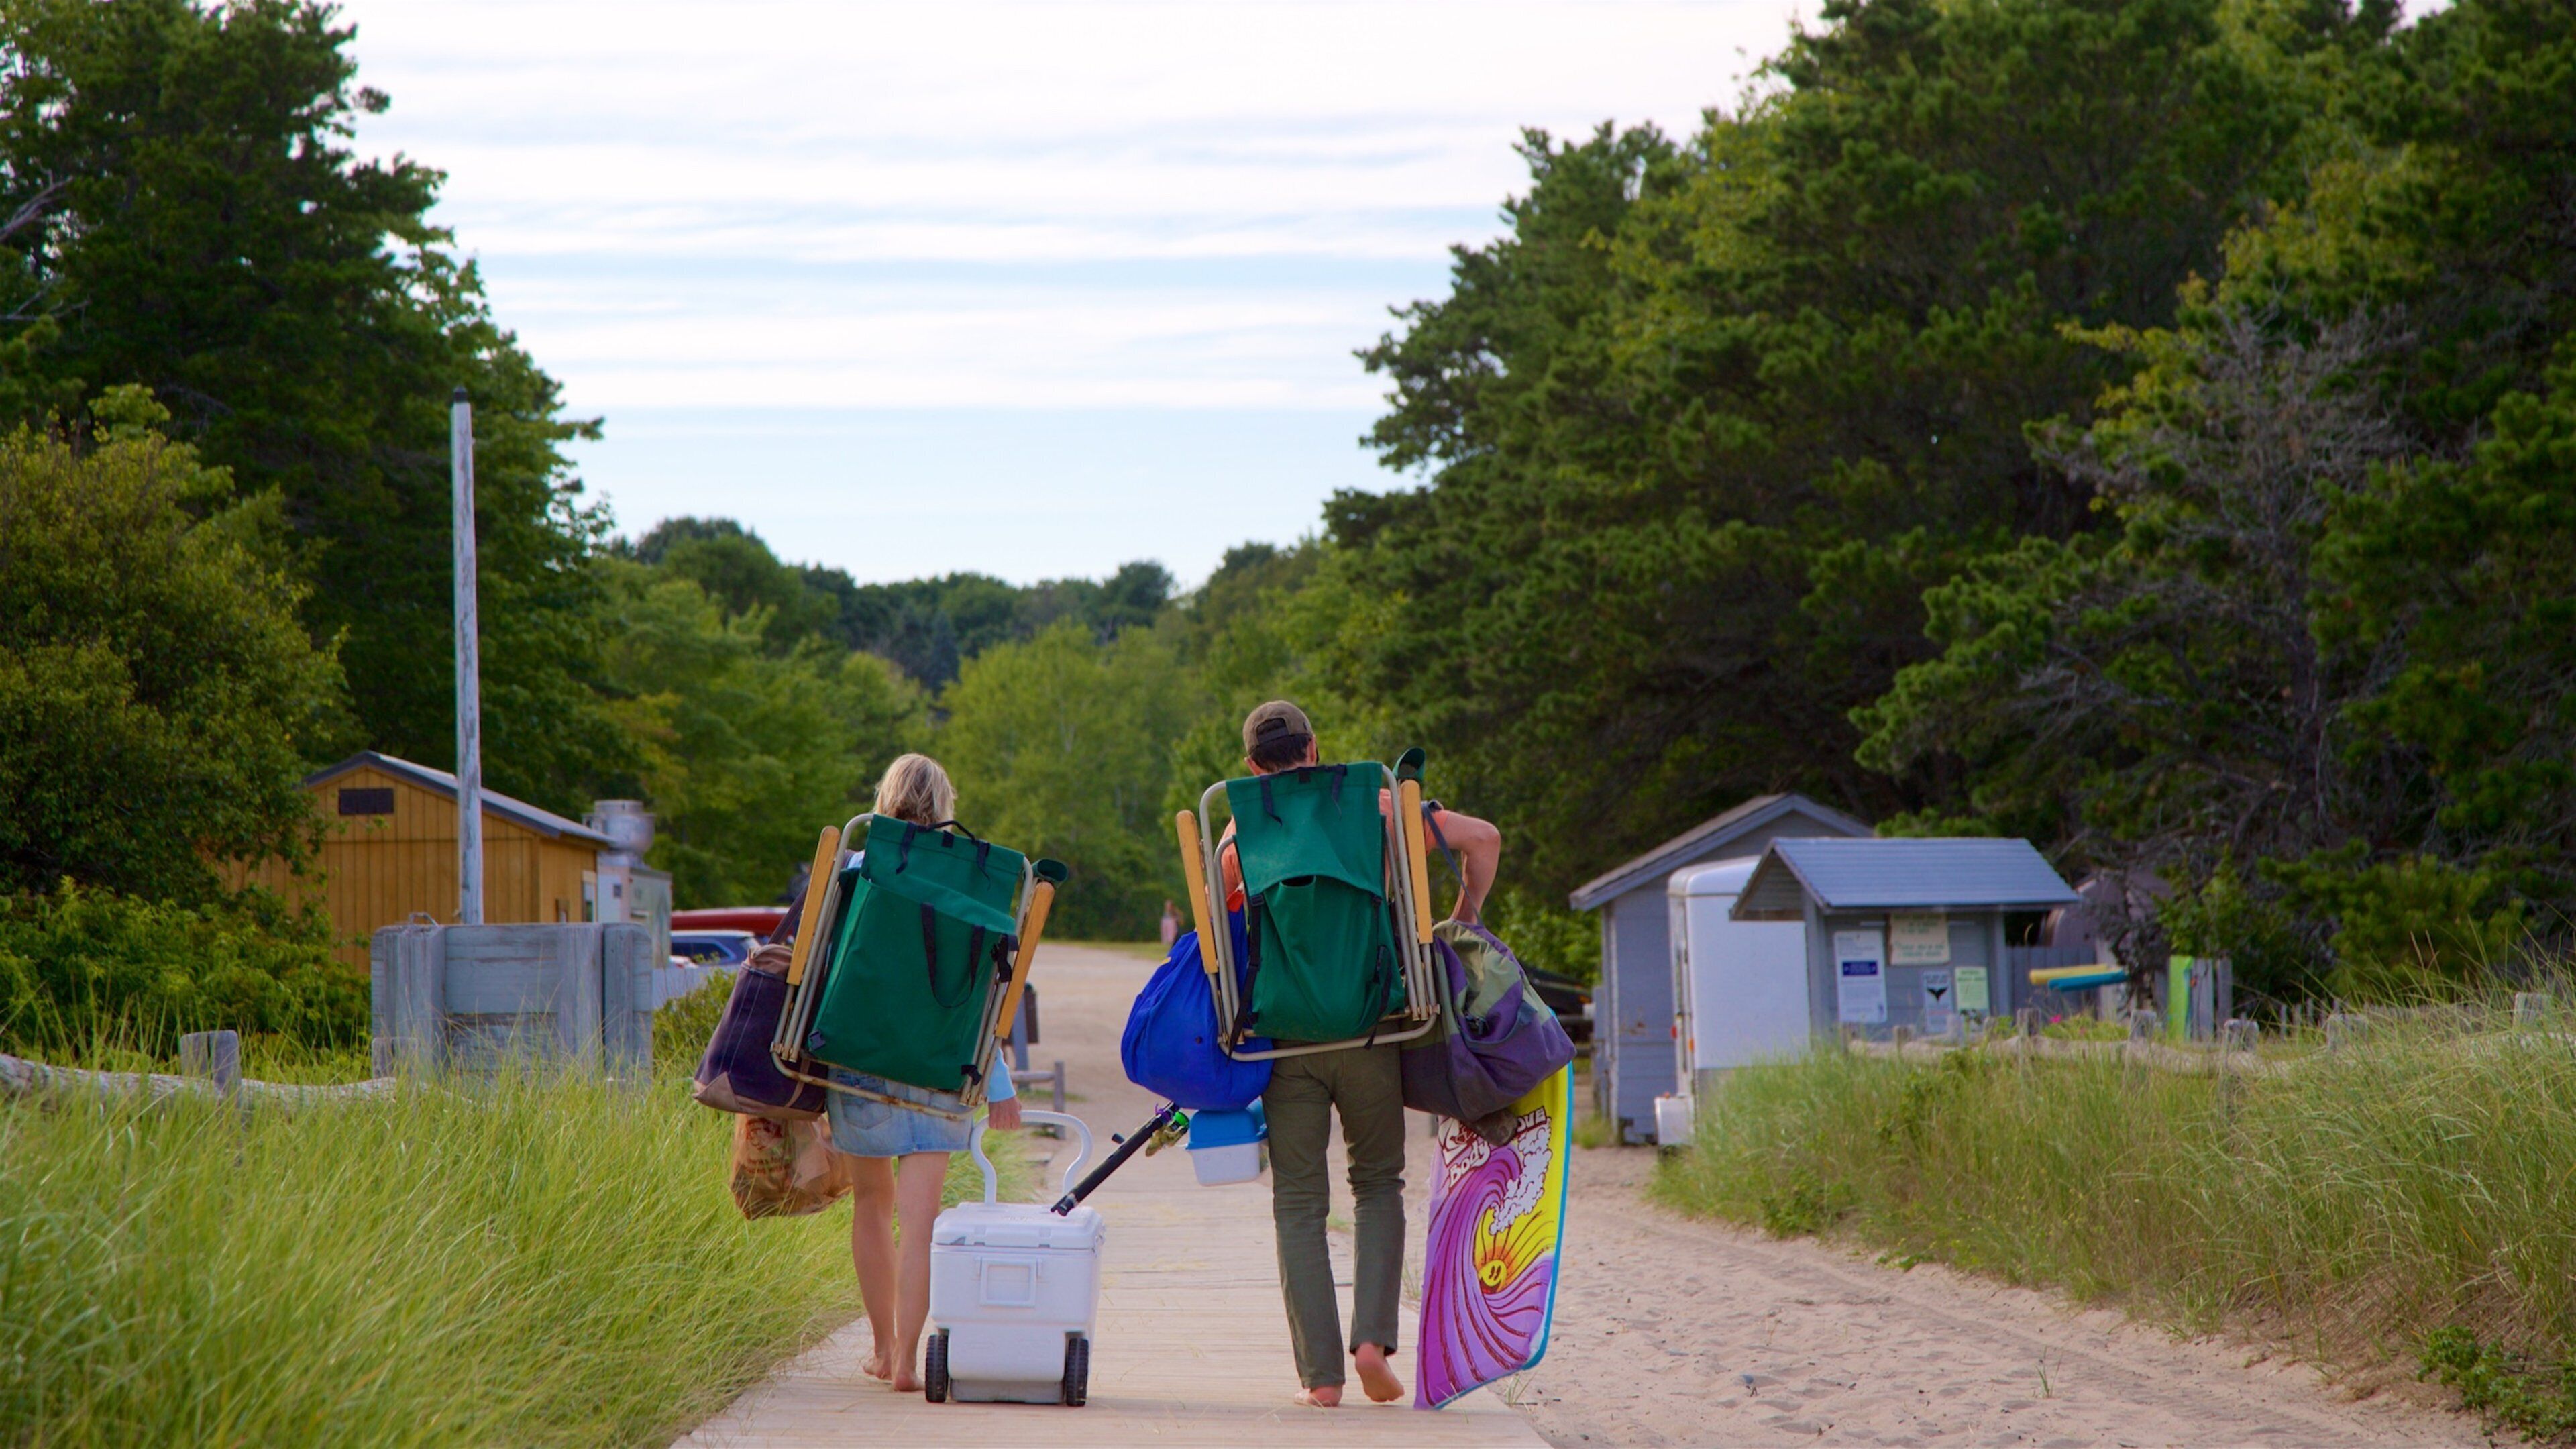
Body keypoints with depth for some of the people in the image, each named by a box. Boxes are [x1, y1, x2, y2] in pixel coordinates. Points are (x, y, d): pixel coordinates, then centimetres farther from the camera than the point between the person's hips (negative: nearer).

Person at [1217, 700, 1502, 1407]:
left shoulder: (1246, 831, 2)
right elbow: (1483, 838, 5)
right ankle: (1372, 1337, -2)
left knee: (1298, 1202, 7)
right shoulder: (1373, 809, 4)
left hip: (1282, 1030, 0)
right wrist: (1462, 920, 16)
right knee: (1378, 1185, 16)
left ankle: (1320, 1372, 0)